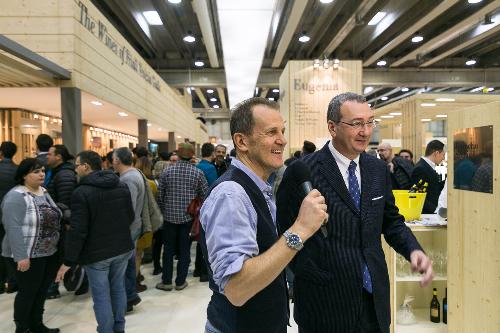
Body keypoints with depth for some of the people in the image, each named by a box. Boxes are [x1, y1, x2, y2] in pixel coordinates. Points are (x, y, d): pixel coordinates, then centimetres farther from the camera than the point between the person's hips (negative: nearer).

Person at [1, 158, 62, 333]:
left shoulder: (44, 192, 9)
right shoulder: (16, 196, -17)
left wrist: (57, 245, 15)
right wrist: (21, 256, -25)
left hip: (50, 253, 8)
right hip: (29, 256, -8)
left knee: (41, 291, 16)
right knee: (28, 293, 6)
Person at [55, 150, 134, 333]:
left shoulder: (82, 192, -18)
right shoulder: (122, 186, 2)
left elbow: (77, 231, -20)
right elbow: (131, 216, 10)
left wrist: (68, 261, -11)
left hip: (97, 252, -6)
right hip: (122, 248, 6)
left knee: (101, 296, 7)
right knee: (118, 289, 19)